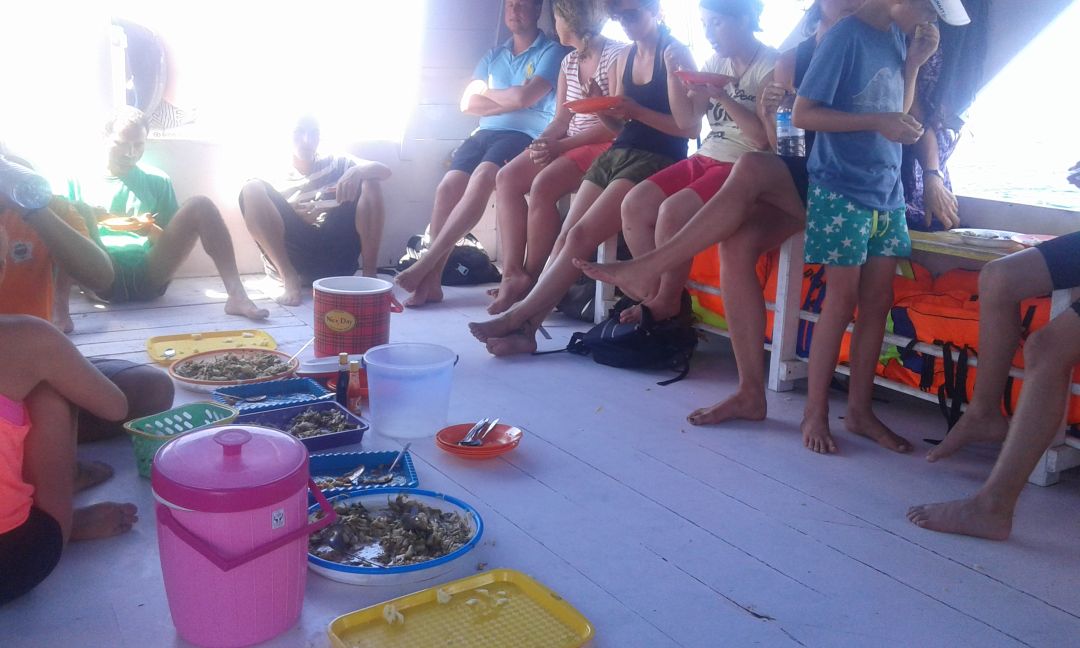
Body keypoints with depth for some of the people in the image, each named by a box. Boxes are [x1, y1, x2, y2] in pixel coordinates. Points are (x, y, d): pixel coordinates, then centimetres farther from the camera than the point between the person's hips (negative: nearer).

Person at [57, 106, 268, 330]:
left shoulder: (157, 180, 20)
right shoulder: (79, 181, 17)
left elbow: (174, 239, 16)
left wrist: (153, 233, -7)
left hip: (150, 273, 1)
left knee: (201, 205, -16)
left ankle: (236, 293, -30)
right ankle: (60, 306, -41)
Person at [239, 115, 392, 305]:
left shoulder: (335, 164, 18)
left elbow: (384, 170, 2)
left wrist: (356, 171, -20)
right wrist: (294, 218, -15)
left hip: (337, 258, 1)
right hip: (297, 259, 0)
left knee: (369, 180, -8)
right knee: (253, 189, -15)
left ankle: (369, 273, -19)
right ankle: (289, 278, -25)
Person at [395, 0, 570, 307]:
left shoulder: (551, 52, 5)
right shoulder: (493, 56, 22)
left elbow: (524, 97, -11)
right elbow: (467, 104, 10)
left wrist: (487, 92, 7)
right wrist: (510, 101, -1)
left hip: (525, 136, -5)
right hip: (486, 133, 5)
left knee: (482, 177, -33)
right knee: (448, 185, -20)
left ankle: (425, 263, -32)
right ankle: (432, 280, -20)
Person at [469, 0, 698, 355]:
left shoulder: (675, 54, -3)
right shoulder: (625, 57, 18)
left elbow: (690, 127, -10)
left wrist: (637, 111, -19)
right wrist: (602, 110, -3)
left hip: (656, 161, -7)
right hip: (617, 153, 7)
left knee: (581, 235, -20)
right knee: (566, 237, -10)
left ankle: (519, 316, -16)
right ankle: (525, 329, -17)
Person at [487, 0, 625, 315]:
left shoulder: (616, 56, -10)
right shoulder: (569, 62, 15)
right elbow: (561, 119, 10)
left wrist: (560, 146, -21)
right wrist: (544, 142, -13)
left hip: (605, 146, -8)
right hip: (567, 145, 8)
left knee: (543, 186, -30)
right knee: (507, 179, -12)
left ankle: (531, 279, -16)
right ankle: (512, 274, -21)